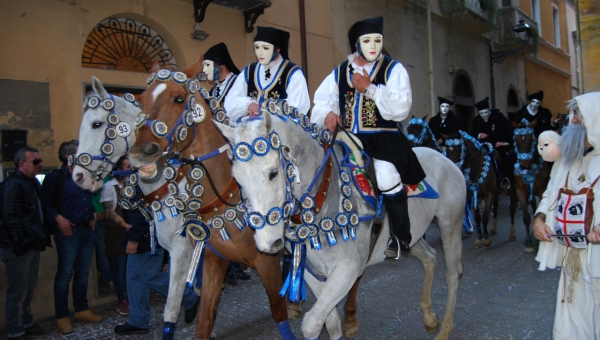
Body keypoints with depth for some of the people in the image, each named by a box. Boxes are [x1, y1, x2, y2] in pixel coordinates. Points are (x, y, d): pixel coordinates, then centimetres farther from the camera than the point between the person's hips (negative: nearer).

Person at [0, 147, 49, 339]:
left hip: (32, 245, 9)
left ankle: (26, 324, 32)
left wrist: (40, 239, 14)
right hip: (18, 248, -9)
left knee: (28, 289, 18)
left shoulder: (33, 182, 12)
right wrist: (20, 244, -22)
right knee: (17, 291, 1)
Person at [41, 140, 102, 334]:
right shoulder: (55, 177, -6)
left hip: (88, 230, 6)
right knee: (65, 274, 0)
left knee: (83, 272, 13)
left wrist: (94, 214, 9)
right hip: (69, 231, -6)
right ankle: (62, 316, 9)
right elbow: (45, 202, -10)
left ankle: (81, 310, 24)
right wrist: (58, 218, -19)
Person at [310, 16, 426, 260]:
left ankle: (401, 239, -9)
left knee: (386, 175, -28)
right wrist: (327, 114, -11)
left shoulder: (393, 69, 3)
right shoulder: (339, 73, 12)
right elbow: (320, 103, 11)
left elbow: (401, 107, -10)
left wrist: (369, 88, -15)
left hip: (384, 138, -4)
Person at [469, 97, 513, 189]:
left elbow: (509, 130, -5)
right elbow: (471, 134, 6)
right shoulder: (476, 121, 7)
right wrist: (478, 135, -16)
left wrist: (505, 141, -18)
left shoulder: (498, 117, -2)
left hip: (500, 145, -3)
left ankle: (505, 177, -18)